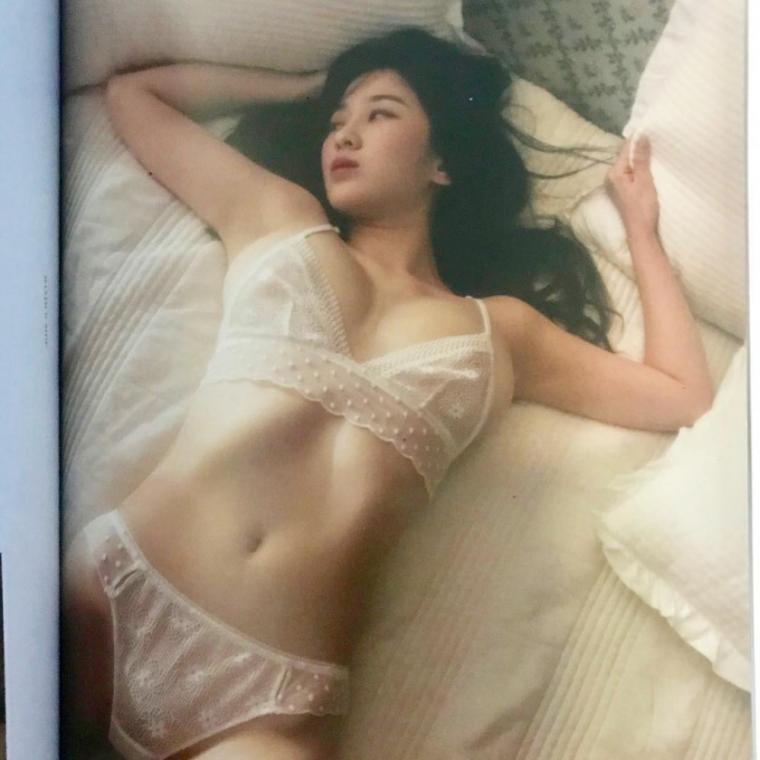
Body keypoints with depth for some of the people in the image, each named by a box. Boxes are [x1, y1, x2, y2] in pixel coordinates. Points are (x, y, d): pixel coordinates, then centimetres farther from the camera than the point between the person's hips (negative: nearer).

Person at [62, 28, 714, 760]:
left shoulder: (500, 327, 18)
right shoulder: (276, 217, 19)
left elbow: (686, 395, 19)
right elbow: (132, 91, 31)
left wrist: (640, 228, 26)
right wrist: (309, 88, 32)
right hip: (116, 589, 1)